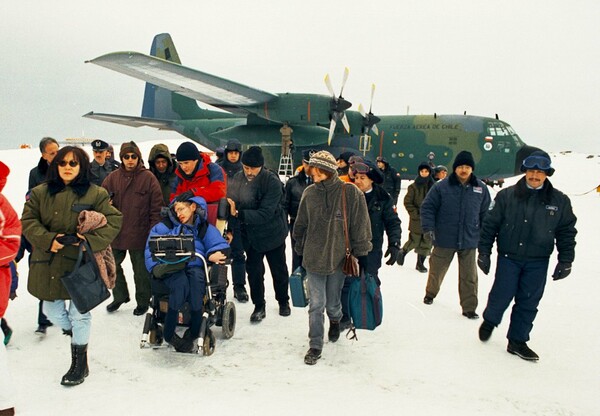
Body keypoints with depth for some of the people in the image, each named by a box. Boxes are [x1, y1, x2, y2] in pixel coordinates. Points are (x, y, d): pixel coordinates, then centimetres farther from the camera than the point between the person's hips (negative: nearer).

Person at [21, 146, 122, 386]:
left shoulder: (96, 194, -4)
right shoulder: (40, 193, 5)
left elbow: (114, 220, -6)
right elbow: (28, 221, 2)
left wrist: (93, 240, -20)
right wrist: (47, 239, -15)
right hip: (49, 264, 3)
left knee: (79, 314, 4)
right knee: (52, 311, 12)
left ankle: (80, 363, 22)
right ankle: (76, 334, 44)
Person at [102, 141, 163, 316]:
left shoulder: (148, 178, -6)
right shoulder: (113, 177, 4)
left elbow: (156, 206, -6)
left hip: (139, 234, -4)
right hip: (116, 232, 4)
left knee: (141, 270, 8)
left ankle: (143, 302, 25)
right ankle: (120, 296, 34)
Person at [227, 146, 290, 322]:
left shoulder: (272, 182, -24)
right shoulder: (237, 179, -8)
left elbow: (265, 213, -31)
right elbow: (232, 204, 0)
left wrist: (239, 214, -39)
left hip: (272, 233, -3)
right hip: (250, 234, 3)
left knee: (279, 269, 15)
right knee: (254, 270, 8)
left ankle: (283, 301, 37)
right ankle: (259, 306, 25)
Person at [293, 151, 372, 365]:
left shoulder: (351, 193, -10)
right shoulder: (310, 193, 0)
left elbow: (360, 226, -4)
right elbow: (301, 225, 11)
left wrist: (361, 254, 0)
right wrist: (300, 251, 15)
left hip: (338, 258, -1)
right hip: (313, 258, 2)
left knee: (333, 303, 13)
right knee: (316, 304, 3)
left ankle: (335, 320, 48)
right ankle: (315, 345, 17)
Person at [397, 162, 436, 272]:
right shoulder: (413, 187, -6)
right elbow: (407, 202, -3)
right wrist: (415, 213, -10)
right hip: (417, 220, -3)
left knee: (426, 243, 8)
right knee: (414, 242, 0)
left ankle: (420, 263, 24)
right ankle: (403, 252, 30)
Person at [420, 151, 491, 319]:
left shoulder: (481, 189, 1)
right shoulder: (441, 187, -8)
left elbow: (485, 214, 10)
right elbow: (427, 207, -4)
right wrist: (428, 228, -14)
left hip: (469, 242, 1)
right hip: (444, 240, -1)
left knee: (469, 276, 6)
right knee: (436, 271, 16)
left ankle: (469, 308, 20)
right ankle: (430, 293, 43)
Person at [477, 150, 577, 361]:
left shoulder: (559, 201, 1)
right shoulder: (506, 196, -4)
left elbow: (567, 233, 7)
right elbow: (490, 225, 0)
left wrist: (565, 262, 4)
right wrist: (484, 253, -1)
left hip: (538, 263, 2)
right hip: (508, 257, -1)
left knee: (528, 303, 7)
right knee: (501, 296, 2)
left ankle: (517, 341, 21)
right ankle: (489, 321, 32)